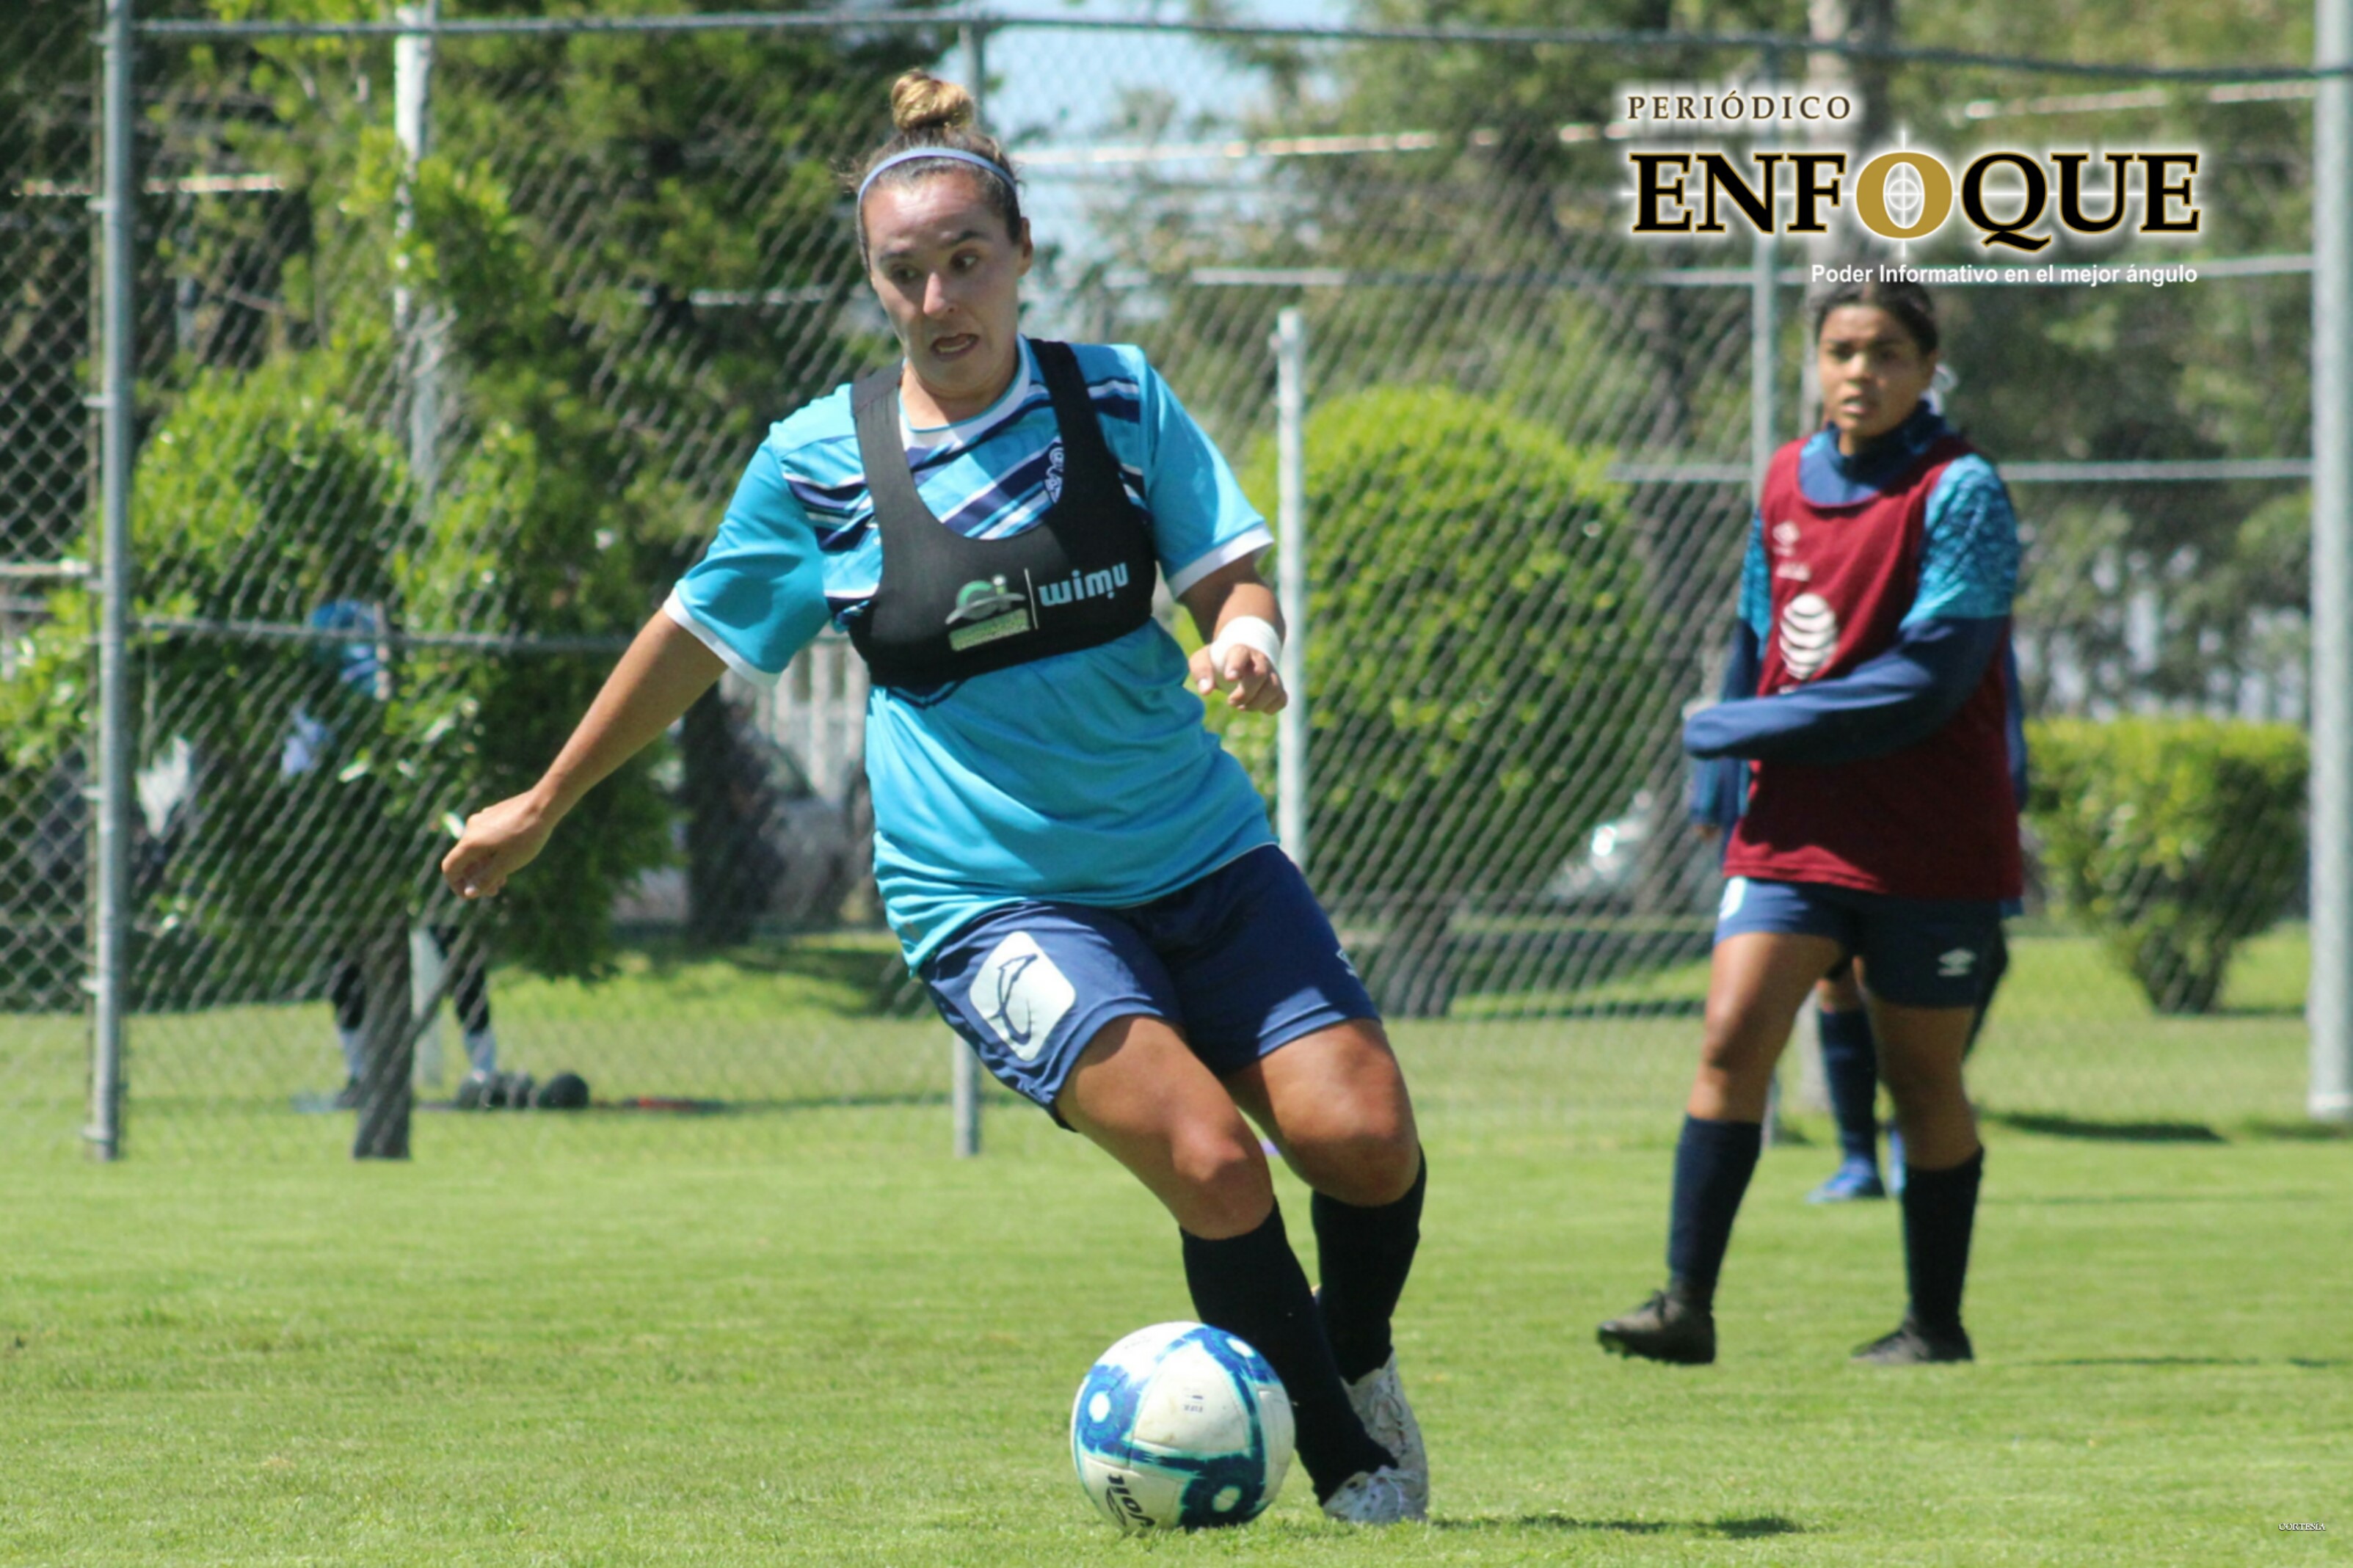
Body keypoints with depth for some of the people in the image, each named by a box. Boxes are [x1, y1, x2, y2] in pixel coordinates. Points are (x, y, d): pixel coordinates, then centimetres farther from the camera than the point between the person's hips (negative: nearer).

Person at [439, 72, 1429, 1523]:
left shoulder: (1118, 399, 1)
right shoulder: (820, 463, -2)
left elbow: (1234, 574, 4)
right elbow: (693, 639, 11)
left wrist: (1244, 638, -21)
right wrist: (543, 808, 21)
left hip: (1201, 857, 3)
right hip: (994, 899, -3)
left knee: (1362, 1140, -15)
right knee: (1212, 1163, -24)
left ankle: (1358, 1360, 17)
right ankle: (1347, 1463, -8)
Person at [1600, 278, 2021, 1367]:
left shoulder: (1959, 493, -11)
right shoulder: (1787, 482, 9)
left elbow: (1928, 679, -18)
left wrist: (1744, 729, -14)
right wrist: (1734, 784, 17)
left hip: (1930, 846, -4)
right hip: (1796, 831, 4)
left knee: (1922, 1080, 6)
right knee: (1732, 1039, -12)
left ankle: (1936, 1321, 19)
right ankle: (1687, 1300, -13)